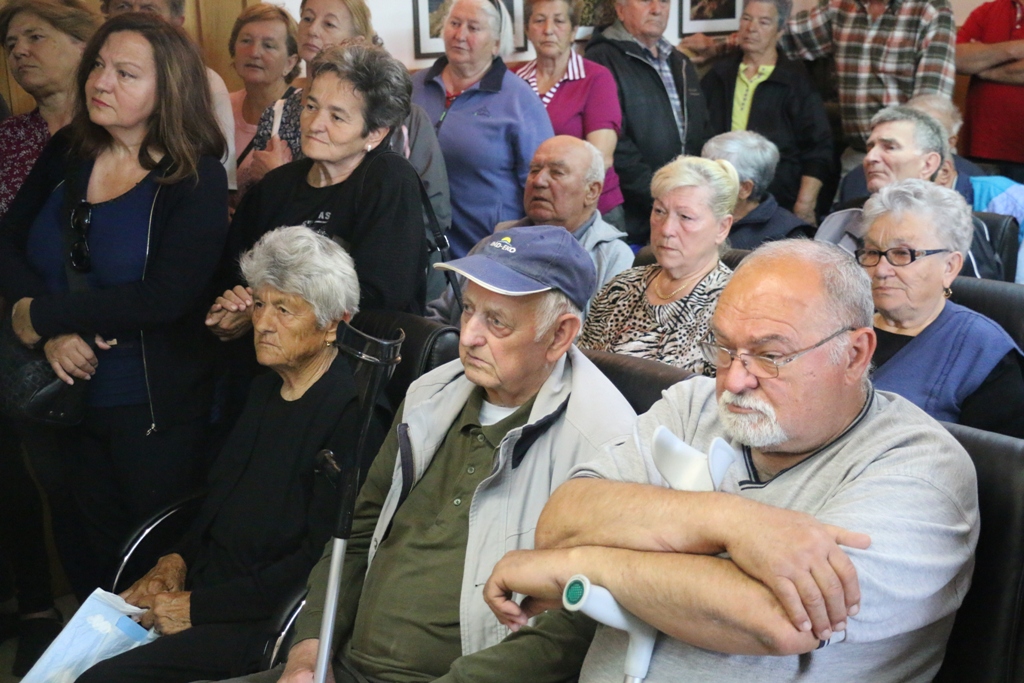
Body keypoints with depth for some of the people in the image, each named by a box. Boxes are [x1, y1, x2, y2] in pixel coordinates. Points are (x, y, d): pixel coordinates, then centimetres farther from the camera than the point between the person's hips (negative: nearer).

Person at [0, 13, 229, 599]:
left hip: (156, 406, -4)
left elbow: (165, 298, -23)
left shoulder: (198, 179, -13)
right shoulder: (66, 154, 2)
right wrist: (54, 335, -16)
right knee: (87, 550, 17)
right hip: (70, 391, 5)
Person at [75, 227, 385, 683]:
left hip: (263, 617, -8)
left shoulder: (351, 413, -16)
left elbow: (324, 557, -18)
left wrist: (199, 607, -14)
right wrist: (178, 558, 3)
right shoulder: (266, 389, 11)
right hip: (205, 577, 8)